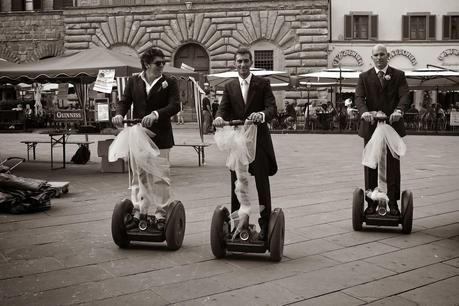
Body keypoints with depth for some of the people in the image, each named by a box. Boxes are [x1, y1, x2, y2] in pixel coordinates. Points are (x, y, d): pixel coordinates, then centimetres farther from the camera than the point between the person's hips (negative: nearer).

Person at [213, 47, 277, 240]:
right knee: (236, 185, 9)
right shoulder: (229, 87, 10)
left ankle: (265, 225, 11)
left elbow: (272, 108, -9)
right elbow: (224, 108, -1)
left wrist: (262, 114, -32)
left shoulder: (263, 84, 1)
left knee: (262, 184, 2)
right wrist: (219, 117, -25)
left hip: (259, 140, -3)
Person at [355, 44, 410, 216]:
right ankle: (371, 203, 12)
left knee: (393, 166, 2)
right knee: (370, 167, 4)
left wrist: (398, 110, -28)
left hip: (393, 125, 0)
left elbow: (404, 96, -7)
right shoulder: (364, 77, 8)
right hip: (371, 127, 1)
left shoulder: (399, 75, 8)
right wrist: (364, 111, -28)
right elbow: (359, 97, -6)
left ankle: (393, 204, 9)